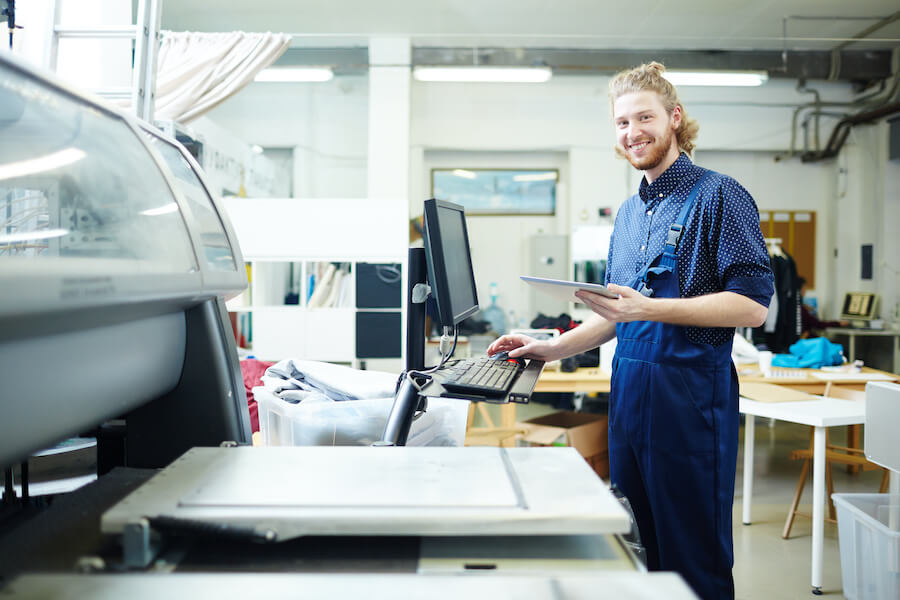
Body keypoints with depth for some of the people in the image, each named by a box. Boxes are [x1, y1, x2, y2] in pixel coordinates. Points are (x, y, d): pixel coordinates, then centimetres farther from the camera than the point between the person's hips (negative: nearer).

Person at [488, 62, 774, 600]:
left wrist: (649, 309, -22)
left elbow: (753, 304, -15)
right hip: (628, 391, 7)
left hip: (691, 392, -7)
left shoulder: (719, 196, -6)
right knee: (639, 549, 15)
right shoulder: (629, 212, 17)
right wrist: (555, 348, 9)